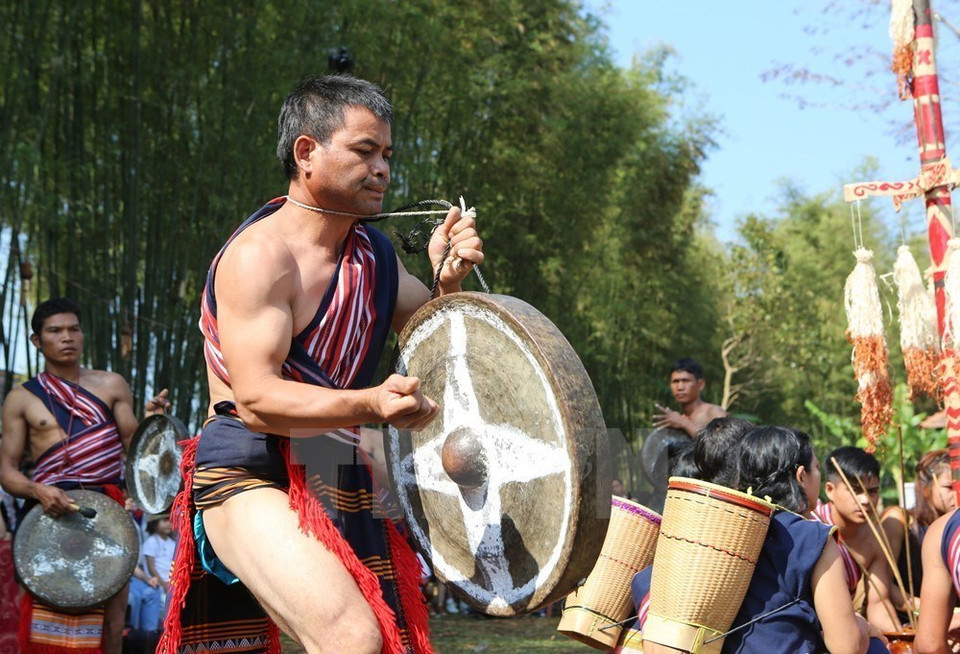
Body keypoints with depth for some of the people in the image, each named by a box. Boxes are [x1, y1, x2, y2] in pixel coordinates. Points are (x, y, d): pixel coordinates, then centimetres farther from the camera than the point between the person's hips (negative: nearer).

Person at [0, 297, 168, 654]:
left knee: (111, 624, -1)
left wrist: (149, 422, -11)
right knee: (43, 624, -5)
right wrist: (38, 491, -16)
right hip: (50, 513, -1)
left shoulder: (111, 385, 12)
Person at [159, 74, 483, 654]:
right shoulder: (262, 254, -15)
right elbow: (256, 399, -24)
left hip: (342, 490, 9)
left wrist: (449, 281, -4)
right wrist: (372, 404, -39)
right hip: (253, 478, -8)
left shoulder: (374, 254, 10)